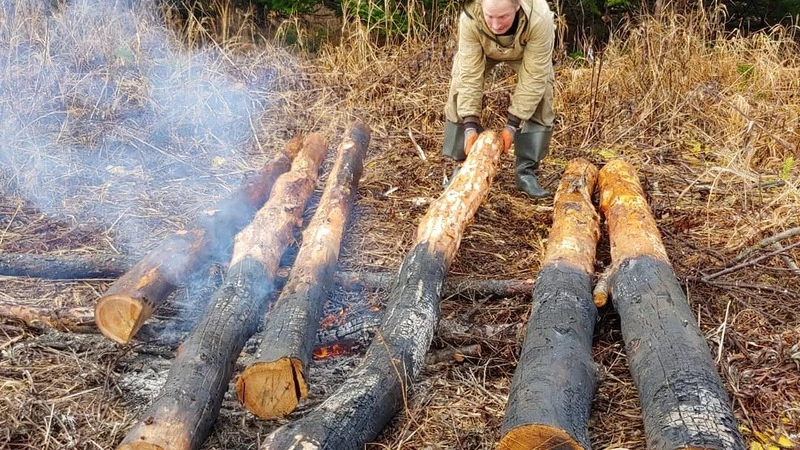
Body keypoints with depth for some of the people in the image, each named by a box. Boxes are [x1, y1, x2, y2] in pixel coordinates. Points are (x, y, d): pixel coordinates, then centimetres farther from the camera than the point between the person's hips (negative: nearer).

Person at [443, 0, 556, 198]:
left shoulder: (540, 19, -45)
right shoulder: (469, 18, -42)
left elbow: (533, 77, -37)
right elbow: (470, 74, -36)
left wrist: (513, 123, -37)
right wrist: (470, 124, -41)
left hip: (526, 52, -1)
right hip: (482, 49, 1)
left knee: (541, 96, -17)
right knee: (460, 89, -12)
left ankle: (526, 171, -6)